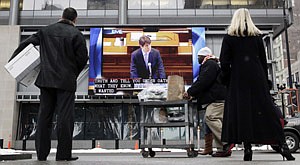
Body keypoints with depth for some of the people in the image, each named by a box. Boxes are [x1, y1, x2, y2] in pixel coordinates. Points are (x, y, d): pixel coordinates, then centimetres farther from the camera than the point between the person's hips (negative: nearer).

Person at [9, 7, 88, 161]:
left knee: (44, 115, 8)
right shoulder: (77, 35, -2)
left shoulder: (46, 31, 11)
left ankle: (41, 153, 12)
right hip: (66, 81, -4)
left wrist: (12, 61, 19)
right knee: (65, 116, -2)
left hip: (46, 79, 4)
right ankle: (63, 153, -1)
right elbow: (82, 58, -5)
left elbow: (26, 43, 11)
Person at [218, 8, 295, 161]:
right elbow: (264, 61, 8)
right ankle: (282, 145, 2)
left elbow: (225, 63, -5)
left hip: (238, 81, -2)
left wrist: (224, 79, 7)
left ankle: (247, 147, 0)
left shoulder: (229, 37, 0)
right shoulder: (257, 36, 8)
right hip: (258, 80, 3)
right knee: (266, 110, 4)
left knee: (241, 112, 1)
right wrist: (264, 79, 14)